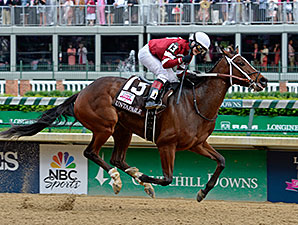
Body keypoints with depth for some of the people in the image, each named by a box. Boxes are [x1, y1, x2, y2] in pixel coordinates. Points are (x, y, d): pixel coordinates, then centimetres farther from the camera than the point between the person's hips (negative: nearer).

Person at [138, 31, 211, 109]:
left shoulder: (189, 54, -4)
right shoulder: (178, 45, -32)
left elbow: (180, 73, 0)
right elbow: (165, 63, -36)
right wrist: (182, 59, -41)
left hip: (157, 58, 10)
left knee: (173, 80, 2)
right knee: (164, 74, -27)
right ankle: (151, 101, -35)